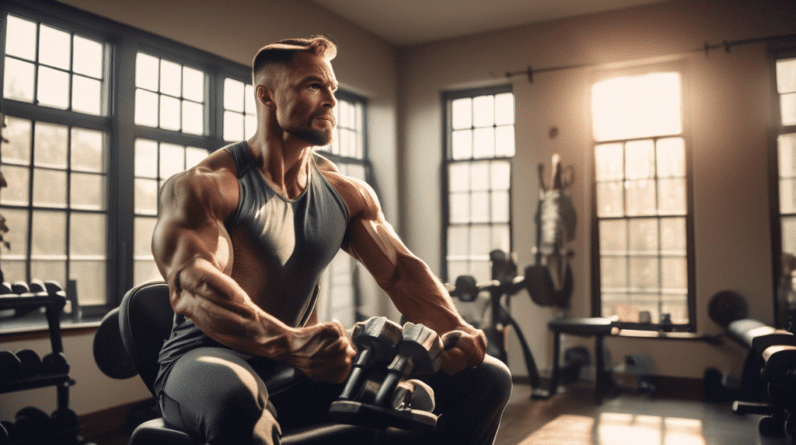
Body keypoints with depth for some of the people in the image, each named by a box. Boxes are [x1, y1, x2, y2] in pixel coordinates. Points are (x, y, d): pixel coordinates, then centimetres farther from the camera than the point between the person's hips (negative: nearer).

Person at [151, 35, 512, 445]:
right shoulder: (203, 186, -11)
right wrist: (288, 343, -46)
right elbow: (190, 285, -28)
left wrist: (455, 330, -19)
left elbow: (401, 271, 2)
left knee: (486, 378, -2)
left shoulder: (348, 194, 8)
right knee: (238, 402, -46)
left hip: (309, 367, 6)